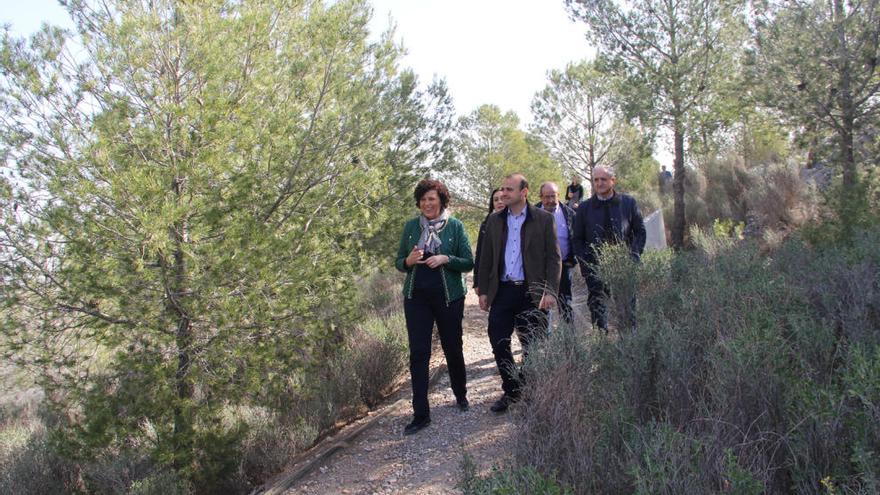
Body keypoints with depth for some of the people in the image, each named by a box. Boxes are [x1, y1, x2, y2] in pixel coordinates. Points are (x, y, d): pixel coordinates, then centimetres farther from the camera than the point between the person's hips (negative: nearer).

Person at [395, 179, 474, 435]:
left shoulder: (455, 226, -2)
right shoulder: (411, 227, 6)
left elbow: (468, 262, -2)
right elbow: (399, 262, 10)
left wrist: (446, 259, -19)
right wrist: (408, 261, -12)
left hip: (449, 297, -2)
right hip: (416, 297, 2)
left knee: (453, 348, 11)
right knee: (418, 353, -2)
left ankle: (461, 395, 37)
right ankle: (421, 414, 4)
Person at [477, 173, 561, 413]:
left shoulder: (543, 219, -1)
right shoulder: (494, 220, 9)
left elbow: (553, 258, -3)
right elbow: (486, 258, 11)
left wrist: (550, 291, -12)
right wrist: (483, 290, 6)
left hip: (532, 292, -3)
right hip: (502, 291, 3)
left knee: (532, 347, 4)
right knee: (498, 343, 2)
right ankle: (511, 391, 19)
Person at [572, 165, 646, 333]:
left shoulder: (628, 203, 5)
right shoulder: (584, 208, 5)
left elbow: (640, 231, 9)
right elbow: (577, 239, 8)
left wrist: (634, 256, -3)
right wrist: (586, 266, -2)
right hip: (596, 269, 0)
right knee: (597, 308, -2)